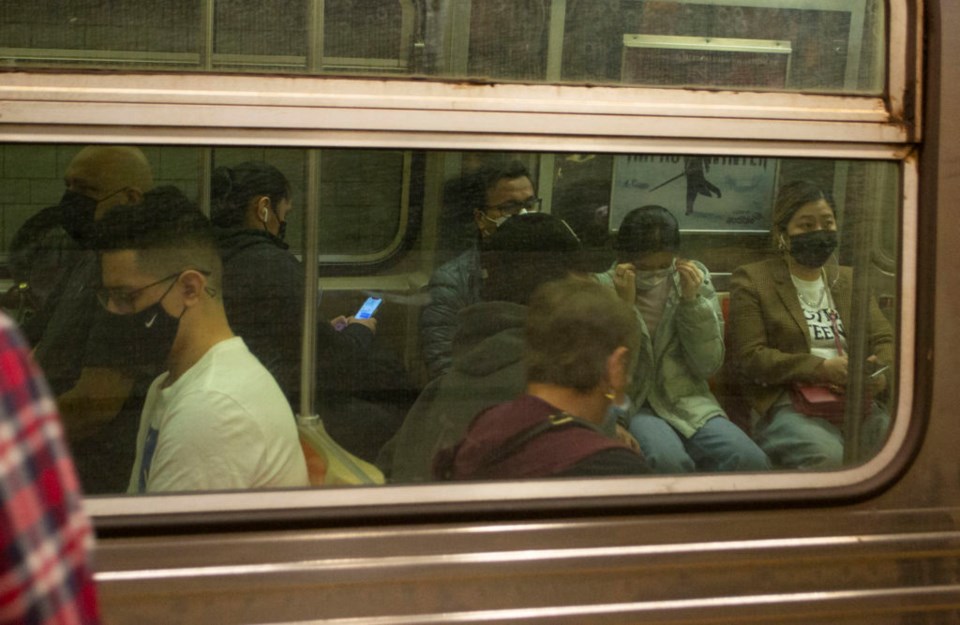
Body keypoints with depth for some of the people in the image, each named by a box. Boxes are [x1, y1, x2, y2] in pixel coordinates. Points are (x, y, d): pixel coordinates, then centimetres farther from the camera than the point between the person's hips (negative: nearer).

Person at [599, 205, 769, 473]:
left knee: (750, 460, -26)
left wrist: (692, 301, -9)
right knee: (669, 460, -37)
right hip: (630, 404, -3)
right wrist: (625, 305, -16)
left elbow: (708, 366, 2)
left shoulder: (695, 278, 6)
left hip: (687, 401, 3)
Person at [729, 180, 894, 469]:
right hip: (783, 403, -4)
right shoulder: (752, 280, 8)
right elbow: (751, 357, -3)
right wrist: (822, 369, -14)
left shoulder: (849, 280, 25)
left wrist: (881, 374, -10)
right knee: (827, 455, -37)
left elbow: (884, 340, 16)